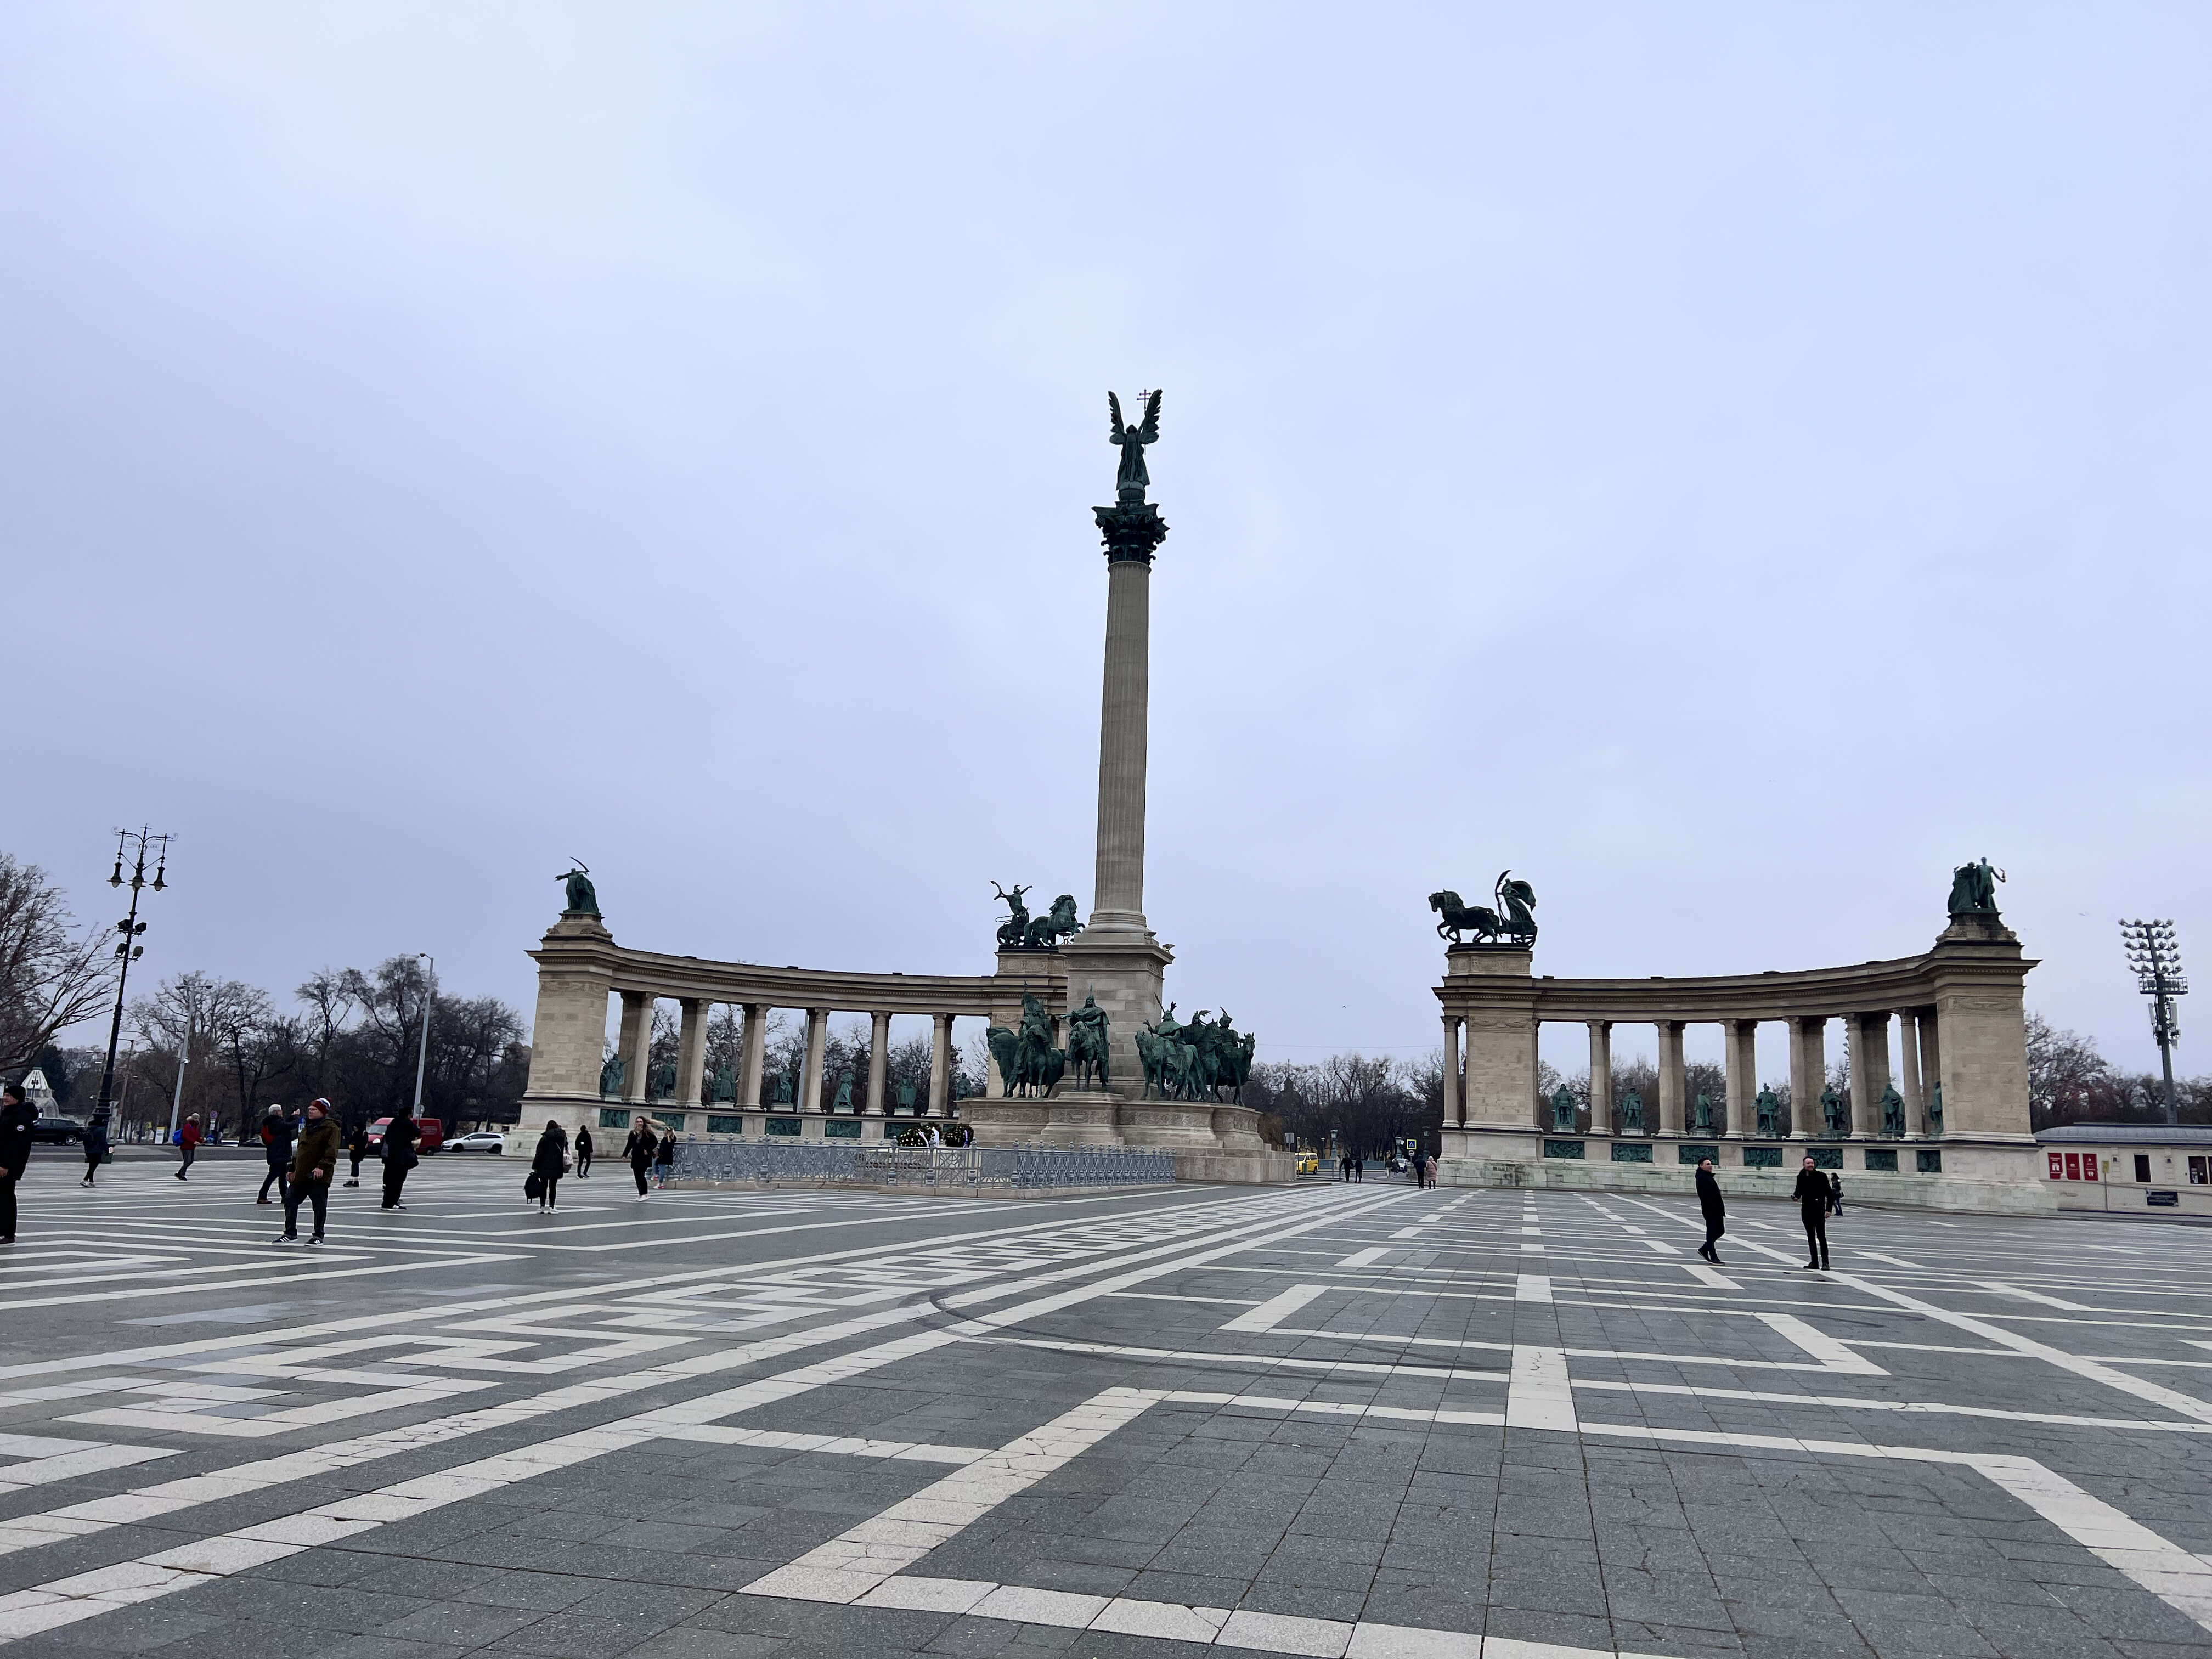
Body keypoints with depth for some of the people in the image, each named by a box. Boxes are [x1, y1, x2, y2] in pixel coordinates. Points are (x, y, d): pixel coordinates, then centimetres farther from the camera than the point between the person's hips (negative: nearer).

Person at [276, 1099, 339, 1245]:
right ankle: (290, 1233, 17)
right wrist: (292, 1169, 24)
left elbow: (331, 1151, -19)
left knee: (319, 1206, -1)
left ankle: (318, 1236, 9)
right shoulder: (306, 1127, 17)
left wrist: (322, 1166, -30)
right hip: (301, 1175, 8)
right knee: (290, 1200, 8)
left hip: (319, 1176, -8)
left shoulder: (331, 1128, -9)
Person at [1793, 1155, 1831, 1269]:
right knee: (1811, 1236, 9)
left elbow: (1829, 1194, -7)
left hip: (1819, 1210, -5)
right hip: (1806, 1210, 5)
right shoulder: (1801, 1177, 4)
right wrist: (1795, 1196, -9)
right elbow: (1799, 1191, 15)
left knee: (1821, 1236, -7)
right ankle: (1814, 1262, 15)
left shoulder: (1821, 1176, -7)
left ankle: (1825, 1262, -2)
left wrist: (1828, 1210, -14)